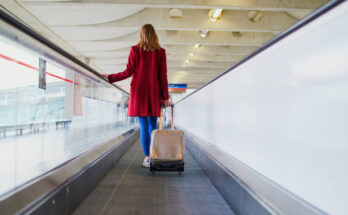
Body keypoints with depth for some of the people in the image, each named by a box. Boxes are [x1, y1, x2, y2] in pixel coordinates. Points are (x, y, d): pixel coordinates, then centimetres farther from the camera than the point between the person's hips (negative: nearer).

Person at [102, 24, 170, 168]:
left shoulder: (135, 50, 0)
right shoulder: (160, 52, 2)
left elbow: (128, 72, -1)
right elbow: (163, 76, 0)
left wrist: (110, 77, 12)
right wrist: (166, 97, 5)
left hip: (139, 92, -1)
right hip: (154, 93, 1)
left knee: (144, 126, 1)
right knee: (153, 125, 9)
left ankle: (147, 158, 2)